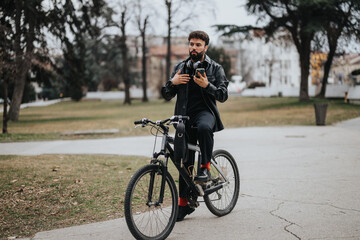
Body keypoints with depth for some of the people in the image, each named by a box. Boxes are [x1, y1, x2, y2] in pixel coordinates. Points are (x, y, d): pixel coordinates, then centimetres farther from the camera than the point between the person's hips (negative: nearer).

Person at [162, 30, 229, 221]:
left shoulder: (215, 68, 6)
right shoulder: (180, 68, 13)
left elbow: (223, 95, -3)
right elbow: (167, 96, 12)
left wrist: (207, 85, -19)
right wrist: (172, 82, -8)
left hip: (205, 112, -3)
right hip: (184, 116, 3)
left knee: (204, 127, -41)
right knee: (184, 162, 3)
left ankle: (205, 167, -24)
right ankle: (184, 202, 14)